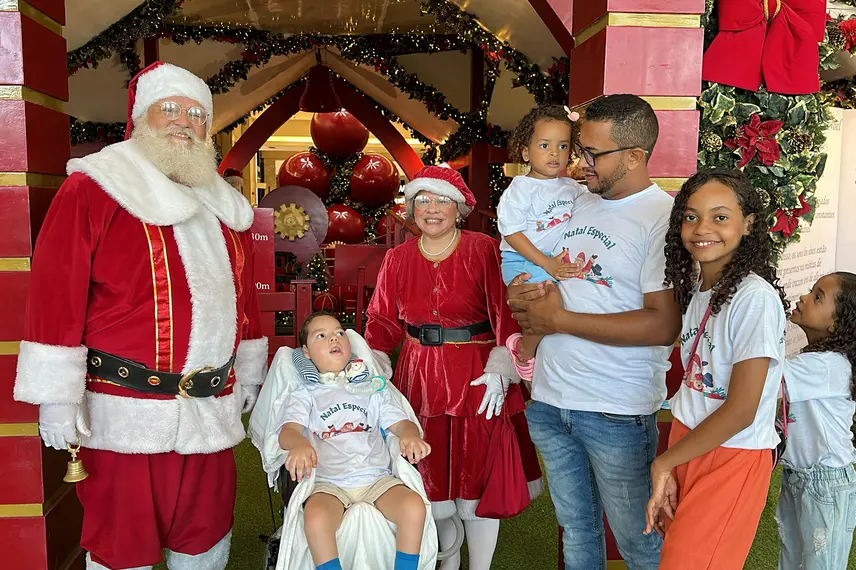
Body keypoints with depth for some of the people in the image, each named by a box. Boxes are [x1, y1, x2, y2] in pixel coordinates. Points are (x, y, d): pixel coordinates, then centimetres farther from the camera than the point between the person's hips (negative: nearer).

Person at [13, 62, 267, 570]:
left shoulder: (226, 208, 14)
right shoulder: (94, 190, -6)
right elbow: (56, 294, -11)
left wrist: (249, 373, 21)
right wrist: (57, 397, -14)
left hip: (212, 411, 6)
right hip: (127, 414, -5)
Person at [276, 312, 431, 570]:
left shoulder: (371, 389, 22)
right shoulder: (304, 395, 14)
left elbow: (399, 422, 12)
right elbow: (288, 430, -5)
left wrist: (410, 435, -15)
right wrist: (299, 444, -32)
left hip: (376, 477, 2)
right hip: (328, 482, -2)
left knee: (414, 507, -27)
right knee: (315, 518, -35)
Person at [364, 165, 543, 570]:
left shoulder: (484, 250, -6)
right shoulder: (398, 259, 6)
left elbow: (506, 316, -10)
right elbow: (383, 322, 6)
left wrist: (500, 371, -17)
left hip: (476, 379, -3)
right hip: (420, 380, 3)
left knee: (477, 477, 6)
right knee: (432, 479, 13)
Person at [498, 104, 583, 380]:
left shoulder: (572, 188, 12)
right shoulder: (521, 189, -8)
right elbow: (511, 233, -14)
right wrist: (547, 264, -18)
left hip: (561, 260, 7)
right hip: (523, 263, -7)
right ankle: (524, 352, 2)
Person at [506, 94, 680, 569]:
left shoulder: (665, 219, -13)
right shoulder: (575, 204, 8)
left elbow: (664, 325, -22)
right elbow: (539, 272, 20)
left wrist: (560, 319, -16)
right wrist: (524, 296, -4)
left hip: (618, 410, -6)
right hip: (549, 400, 6)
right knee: (576, 529, 22)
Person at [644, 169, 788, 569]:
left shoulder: (756, 298, -20)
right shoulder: (696, 289, 4)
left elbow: (741, 411, -20)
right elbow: (695, 382, 5)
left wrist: (662, 463, -10)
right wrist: (667, 474, 0)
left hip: (732, 460, -7)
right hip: (687, 446, 7)